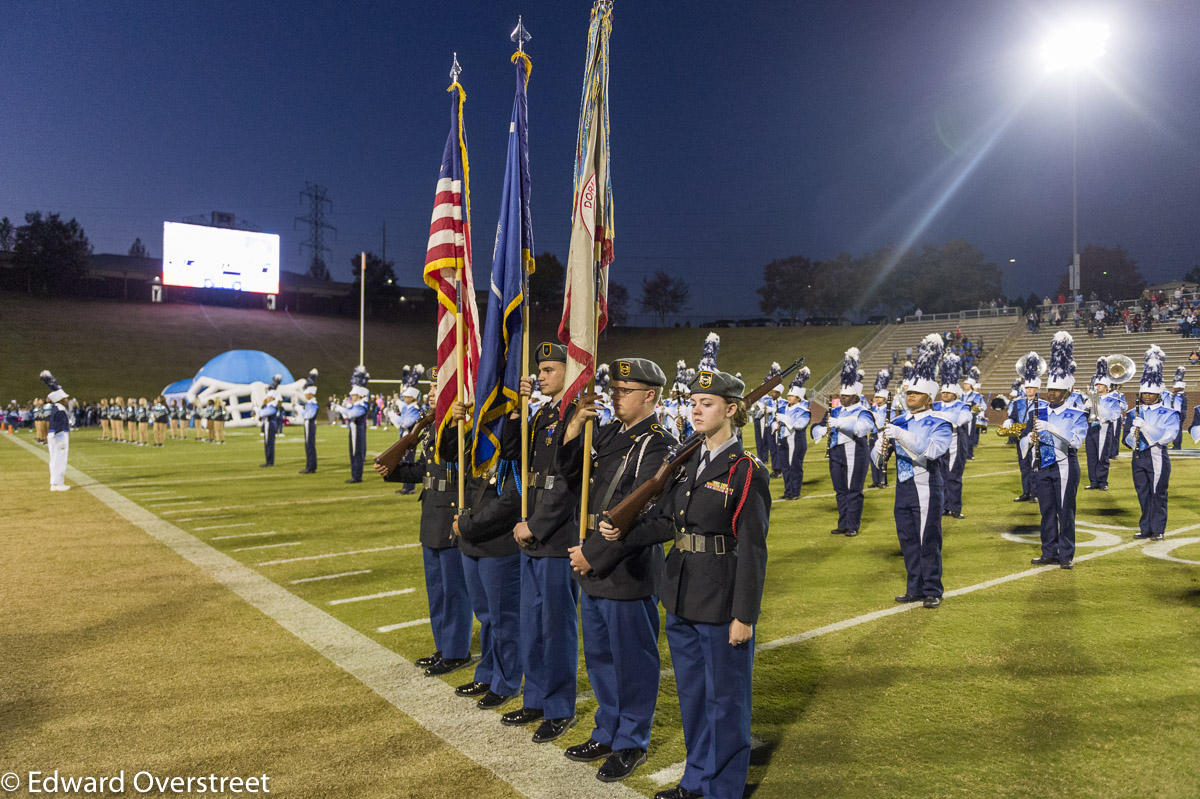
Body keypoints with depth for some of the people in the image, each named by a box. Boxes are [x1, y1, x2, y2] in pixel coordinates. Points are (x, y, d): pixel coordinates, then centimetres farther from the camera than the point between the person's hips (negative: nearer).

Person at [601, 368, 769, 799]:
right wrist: (622, 532, -8)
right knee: (691, 693, 20)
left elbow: (752, 550, -15)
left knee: (724, 697, 9)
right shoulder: (688, 464, 8)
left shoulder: (747, 472, -13)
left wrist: (744, 615, -15)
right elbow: (665, 520, 8)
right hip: (683, 599, 7)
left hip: (722, 603, -7)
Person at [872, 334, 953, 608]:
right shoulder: (898, 423, 9)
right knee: (908, 541, 11)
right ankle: (915, 589, 23)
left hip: (927, 491, -5)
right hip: (903, 490, 5)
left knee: (928, 541, 0)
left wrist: (901, 435, -30)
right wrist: (883, 447, -16)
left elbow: (931, 450, -26)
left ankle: (932, 591, 12)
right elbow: (876, 457, 6)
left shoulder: (940, 425, -6)